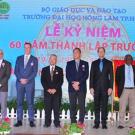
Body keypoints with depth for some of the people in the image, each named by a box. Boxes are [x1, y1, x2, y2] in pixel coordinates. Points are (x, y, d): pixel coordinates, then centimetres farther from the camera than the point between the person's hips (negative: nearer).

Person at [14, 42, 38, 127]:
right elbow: (16, 71, 7)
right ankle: (19, 120, 6)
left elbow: (35, 72, -1)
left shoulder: (34, 59, 7)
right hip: (20, 83, 2)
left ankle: (31, 121, 1)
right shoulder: (19, 58, 13)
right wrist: (20, 79, -8)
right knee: (19, 102, 2)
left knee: (30, 102, -2)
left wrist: (27, 80, -11)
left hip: (30, 83, -2)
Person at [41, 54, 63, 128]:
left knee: (56, 108, -1)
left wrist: (55, 89, -10)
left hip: (57, 91, -1)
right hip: (47, 91, 1)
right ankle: (47, 123, 6)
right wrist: (48, 89, -9)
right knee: (47, 108, 1)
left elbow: (61, 81, 1)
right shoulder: (44, 69, 11)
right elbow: (43, 81, 4)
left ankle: (57, 123, 4)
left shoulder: (60, 70, 9)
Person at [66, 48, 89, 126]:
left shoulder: (85, 63, 10)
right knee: (72, 105, 1)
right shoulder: (69, 63, 13)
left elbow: (86, 75, 0)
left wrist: (78, 82, -11)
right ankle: (73, 122, 6)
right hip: (72, 88, 1)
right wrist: (73, 83, -10)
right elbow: (67, 75, 4)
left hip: (82, 87, -1)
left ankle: (81, 121, 1)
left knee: (82, 105, -3)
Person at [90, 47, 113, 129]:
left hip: (105, 87, -1)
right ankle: (97, 123, 8)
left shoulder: (109, 63, 8)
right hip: (96, 87, 1)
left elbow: (111, 76, 3)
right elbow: (91, 76, 7)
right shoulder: (94, 63, 11)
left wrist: (110, 87, -6)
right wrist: (91, 87, -2)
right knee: (97, 106, 3)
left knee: (104, 106, 0)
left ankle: (104, 123, 5)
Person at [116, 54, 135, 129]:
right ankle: (121, 124, 2)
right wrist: (120, 88, 2)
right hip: (124, 90, -2)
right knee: (122, 108, -3)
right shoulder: (120, 68, 4)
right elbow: (117, 79, 6)